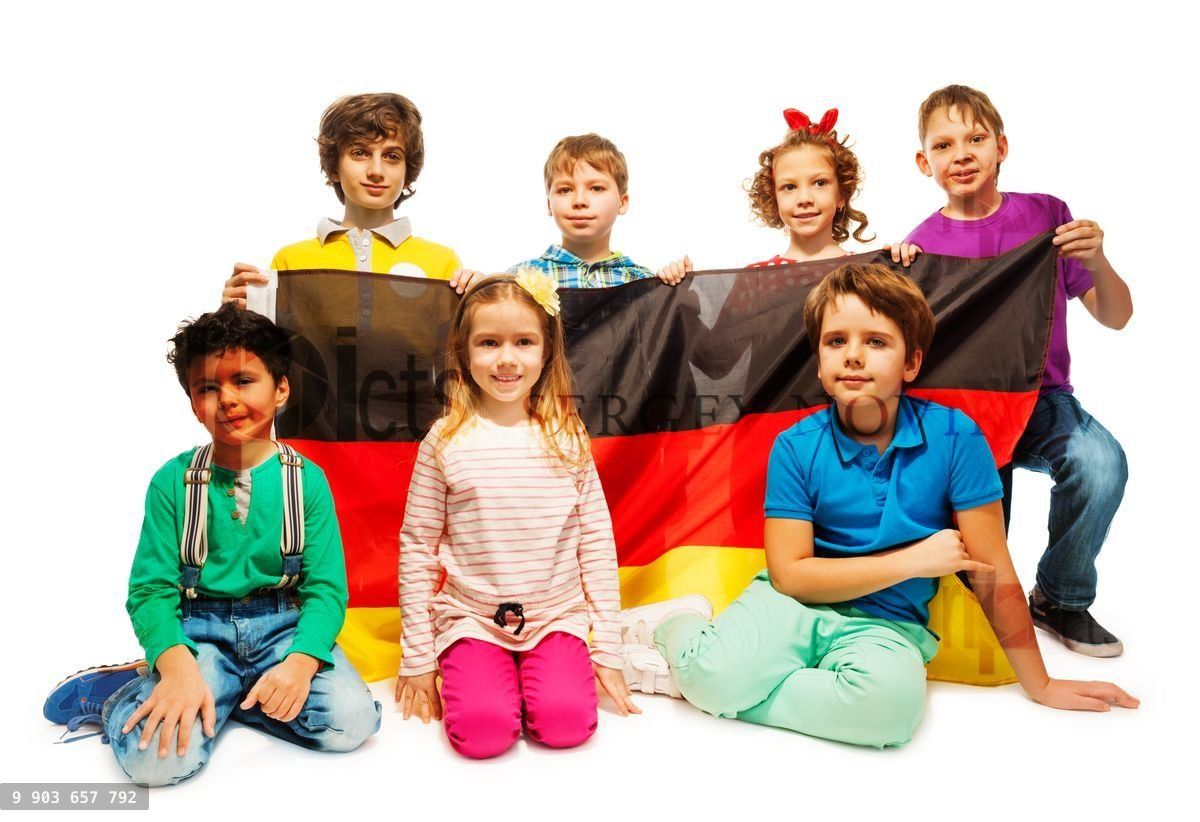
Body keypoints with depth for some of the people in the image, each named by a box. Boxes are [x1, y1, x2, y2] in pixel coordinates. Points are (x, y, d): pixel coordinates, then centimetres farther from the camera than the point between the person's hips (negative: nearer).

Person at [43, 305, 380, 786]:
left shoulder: (307, 480, -2)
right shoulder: (173, 481, -2)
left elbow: (325, 587, -6)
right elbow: (151, 589, -5)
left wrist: (301, 661, -26)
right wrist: (178, 668, -25)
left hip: (284, 627, 2)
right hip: (199, 631, -2)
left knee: (350, 721, -22)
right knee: (158, 758, -27)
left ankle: (222, 693, -1)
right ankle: (114, 693, 7)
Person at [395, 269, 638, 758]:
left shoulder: (566, 438, 0)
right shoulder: (445, 441, -4)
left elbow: (597, 542, 4)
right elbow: (417, 548, 1)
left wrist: (608, 650, 2)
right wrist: (417, 658, 2)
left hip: (557, 618, 1)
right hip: (472, 620, -1)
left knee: (565, 722, -21)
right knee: (483, 731, -21)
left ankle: (537, 677, 10)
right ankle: (459, 672, 10)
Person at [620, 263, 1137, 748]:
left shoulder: (954, 437, -8)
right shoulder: (796, 448, -7)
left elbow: (993, 575, -2)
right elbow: (789, 574, -9)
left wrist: (1039, 686, 5)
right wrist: (912, 559, -13)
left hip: (885, 624, 1)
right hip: (794, 605, -1)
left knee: (891, 698, -35)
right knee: (719, 671, -33)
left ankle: (690, 676, -14)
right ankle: (677, 626, 5)